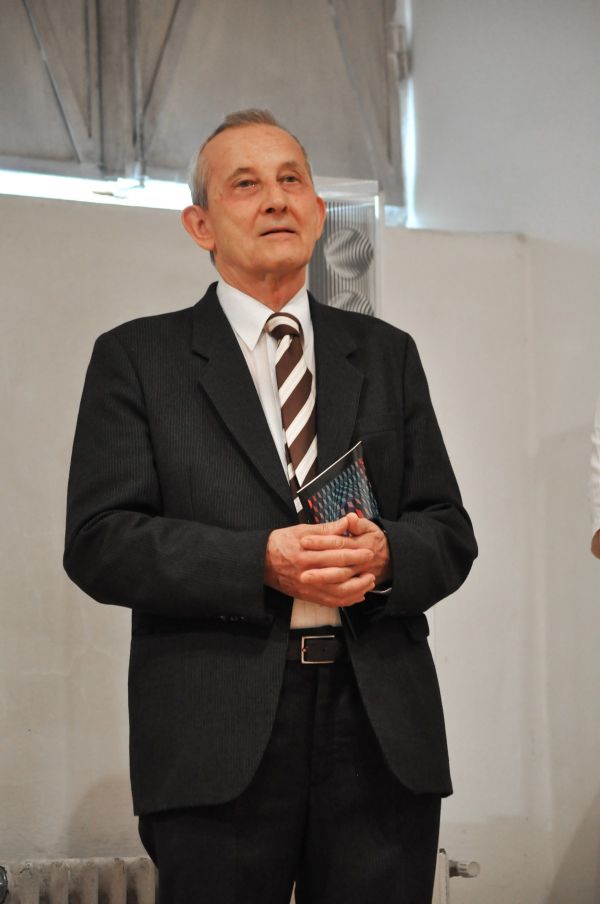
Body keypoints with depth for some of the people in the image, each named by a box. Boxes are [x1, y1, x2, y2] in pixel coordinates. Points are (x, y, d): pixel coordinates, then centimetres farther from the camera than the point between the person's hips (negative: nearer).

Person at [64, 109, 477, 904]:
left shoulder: (386, 354, 18)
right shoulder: (136, 359, 8)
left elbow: (451, 532, 13)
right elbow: (98, 544, -2)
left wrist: (387, 555, -10)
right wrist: (259, 562, -15)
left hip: (384, 736, 3)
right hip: (218, 743, -2)